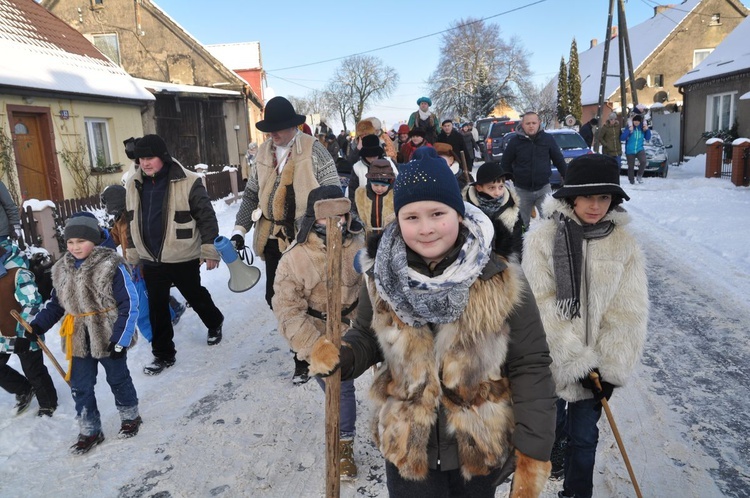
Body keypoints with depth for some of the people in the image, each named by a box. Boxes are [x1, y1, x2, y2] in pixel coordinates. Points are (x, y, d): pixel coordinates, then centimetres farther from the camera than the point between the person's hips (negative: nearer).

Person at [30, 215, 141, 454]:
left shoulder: (111, 266, -17)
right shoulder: (62, 269, 3)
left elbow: (129, 304, -16)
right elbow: (56, 303, 16)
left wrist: (120, 338, -18)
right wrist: (39, 324, 1)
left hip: (109, 338, -5)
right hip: (79, 340, 5)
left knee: (118, 379, 13)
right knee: (80, 386, 11)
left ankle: (130, 416, 36)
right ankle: (89, 431, 27)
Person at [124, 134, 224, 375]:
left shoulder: (187, 182, -16)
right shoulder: (133, 185, 2)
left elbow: (206, 217, -12)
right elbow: (132, 222, 12)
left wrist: (210, 250, -11)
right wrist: (132, 255, 15)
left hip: (183, 257, -4)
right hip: (151, 260, 4)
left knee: (195, 296, 17)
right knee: (156, 308, 9)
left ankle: (215, 323, 47)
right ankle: (163, 354, 24)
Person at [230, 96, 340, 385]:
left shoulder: (314, 151, -8)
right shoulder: (263, 152, 10)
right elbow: (252, 193, 15)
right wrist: (240, 228, 4)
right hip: (273, 239, 6)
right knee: (275, 298, 10)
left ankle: (303, 359, 20)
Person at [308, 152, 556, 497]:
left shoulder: (502, 282, -17)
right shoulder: (381, 278, -11)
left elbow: (530, 368, -12)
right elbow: (367, 338, 2)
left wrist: (534, 452, -12)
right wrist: (339, 357, -19)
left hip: (481, 448, 0)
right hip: (407, 448, 1)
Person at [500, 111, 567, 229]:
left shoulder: (548, 139, -2)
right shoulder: (515, 141, -4)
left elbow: (559, 161, 5)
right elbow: (505, 164, 3)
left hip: (544, 188, 0)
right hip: (522, 190, 0)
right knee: (522, 223, 12)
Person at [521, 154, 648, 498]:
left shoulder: (624, 243, -6)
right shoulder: (543, 237, -14)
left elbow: (629, 313, -6)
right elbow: (542, 306, -17)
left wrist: (611, 368, -11)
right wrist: (579, 362, -17)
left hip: (595, 364, 1)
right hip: (550, 360, -1)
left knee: (584, 436, 15)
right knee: (550, 424, 20)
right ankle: (554, 448, 53)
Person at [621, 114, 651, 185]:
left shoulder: (642, 127, 0)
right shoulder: (628, 127, -8)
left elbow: (648, 138, 8)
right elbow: (622, 138, -15)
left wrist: (647, 130, -8)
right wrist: (629, 131, -24)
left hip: (640, 149, 1)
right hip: (630, 151, -1)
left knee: (644, 161, -23)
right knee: (631, 166, 6)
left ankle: (639, 176, -2)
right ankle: (631, 181, 21)